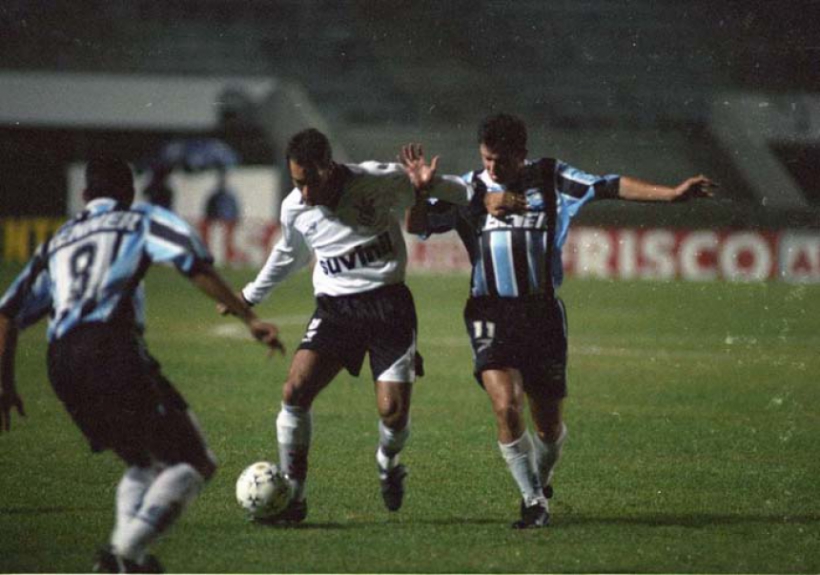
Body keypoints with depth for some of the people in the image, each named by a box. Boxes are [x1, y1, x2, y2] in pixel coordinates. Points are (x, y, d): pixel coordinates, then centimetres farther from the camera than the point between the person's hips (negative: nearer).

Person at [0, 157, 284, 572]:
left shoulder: (57, 242, 31)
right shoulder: (143, 219, 18)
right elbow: (195, 265, 1)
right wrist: (248, 318, 0)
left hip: (62, 367, 6)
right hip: (113, 347, -6)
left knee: (142, 464, 24)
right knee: (193, 463, -1)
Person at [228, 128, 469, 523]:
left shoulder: (381, 181, -10)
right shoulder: (294, 209, 1)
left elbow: (459, 193, 2)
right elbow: (289, 254, 25)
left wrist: (431, 185, -22)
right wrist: (251, 295, 35)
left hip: (388, 303, -3)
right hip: (335, 309, 3)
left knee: (393, 412, -12)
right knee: (294, 392, -18)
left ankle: (388, 462, 25)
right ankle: (292, 497, -7)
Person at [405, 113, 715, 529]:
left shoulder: (550, 178, 3)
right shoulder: (468, 189, 5)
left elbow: (610, 187, -3)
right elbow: (415, 224, 3)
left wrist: (673, 194, -12)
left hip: (542, 311, 1)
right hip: (491, 314, -1)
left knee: (549, 422, 6)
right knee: (506, 406, -19)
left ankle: (540, 483, 38)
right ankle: (533, 501, -5)